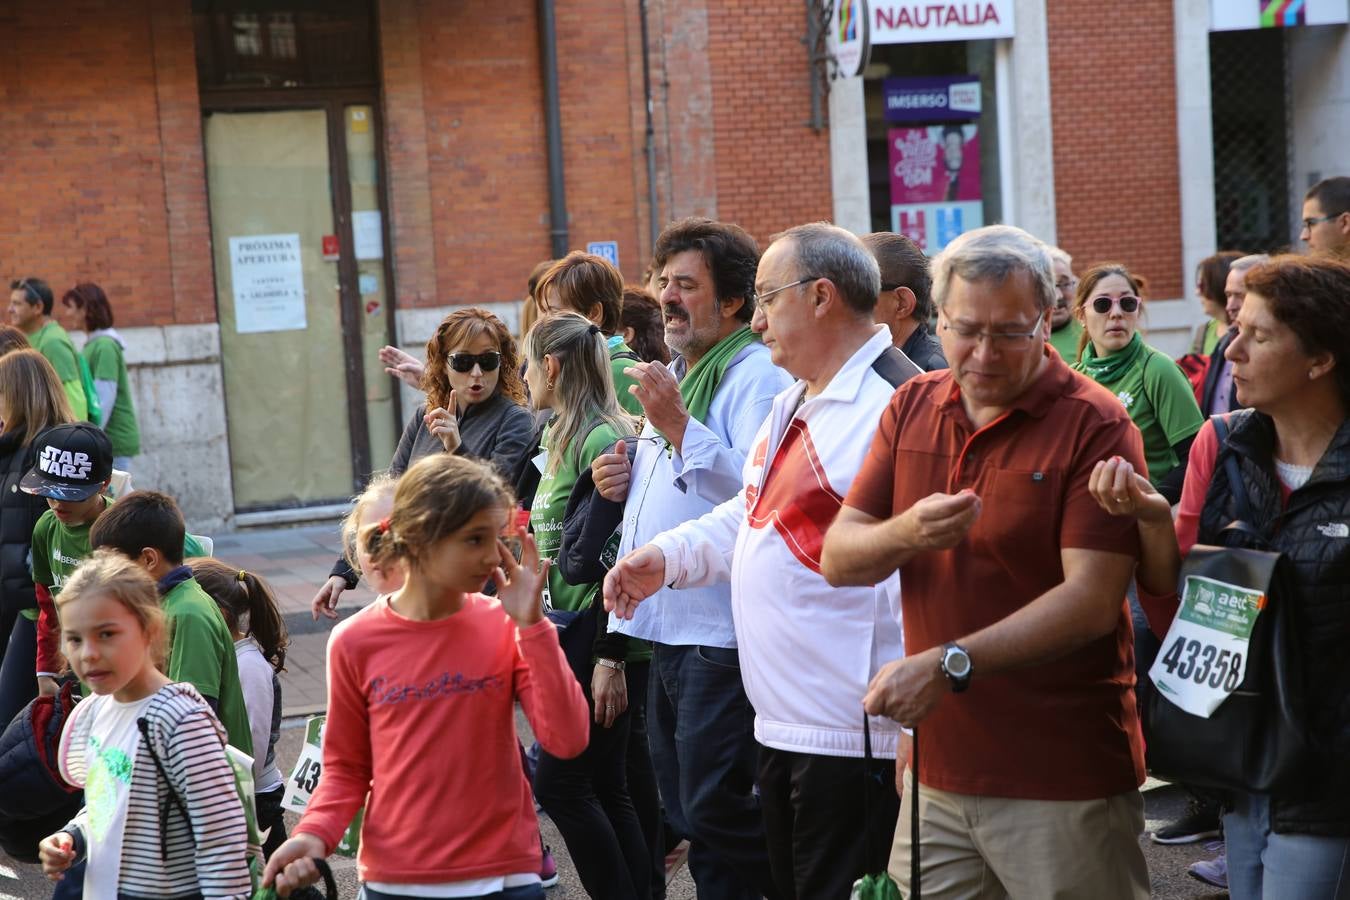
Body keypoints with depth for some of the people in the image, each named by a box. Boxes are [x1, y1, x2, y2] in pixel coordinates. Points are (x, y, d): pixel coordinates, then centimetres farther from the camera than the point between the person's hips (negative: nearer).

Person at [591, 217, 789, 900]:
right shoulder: (673, 374, 18)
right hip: (668, 625, 10)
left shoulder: (756, 376, -12)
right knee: (686, 809, 15)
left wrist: (678, 427, -25)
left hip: (721, 632, -10)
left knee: (714, 810, -8)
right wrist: (625, 480, 10)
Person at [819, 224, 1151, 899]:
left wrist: (950, 664, -25)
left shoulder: (1095, 426, -10)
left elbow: (1093, 600, -18)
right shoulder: (912, 406, 7)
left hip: (1065, 784, -5)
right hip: (937, 771, 5)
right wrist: (905, 534, -18)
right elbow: (838, 559, 5)